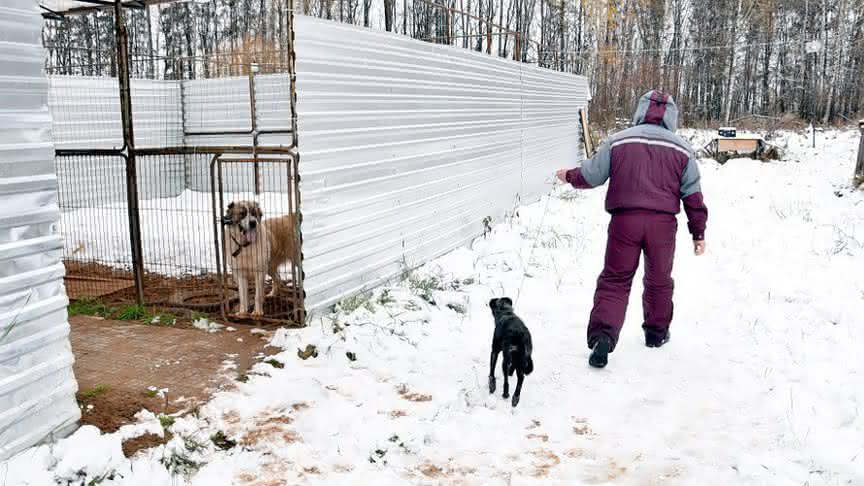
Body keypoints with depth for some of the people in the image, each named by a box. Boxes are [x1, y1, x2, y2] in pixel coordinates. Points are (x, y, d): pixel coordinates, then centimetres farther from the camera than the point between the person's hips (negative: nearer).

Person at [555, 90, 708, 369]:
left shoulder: (618, 141, 4)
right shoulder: (682, 149, 8)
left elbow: (590, 176, 4)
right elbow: (693, 195, 8)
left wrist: (569, 176, 25)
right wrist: (698, 233, 14)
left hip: (624, 220, -1)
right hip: (663, 222, 1)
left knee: (614, 279, 4)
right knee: (659, 280, 19)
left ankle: (602, 335, -11)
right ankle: (656, 332, 33)